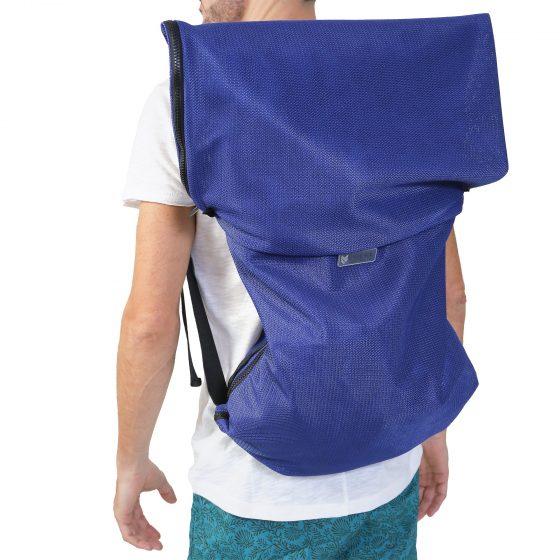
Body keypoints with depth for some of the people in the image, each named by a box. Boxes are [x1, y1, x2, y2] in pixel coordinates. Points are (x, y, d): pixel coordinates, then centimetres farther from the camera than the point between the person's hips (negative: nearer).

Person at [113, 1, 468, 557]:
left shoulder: (182, 102, -15)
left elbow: (150, 320, -18)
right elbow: (448, 290, 1)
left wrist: (130, 464, 0)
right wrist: (434, 426, 15)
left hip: (260, 497, -3)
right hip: (384, 479, 4)